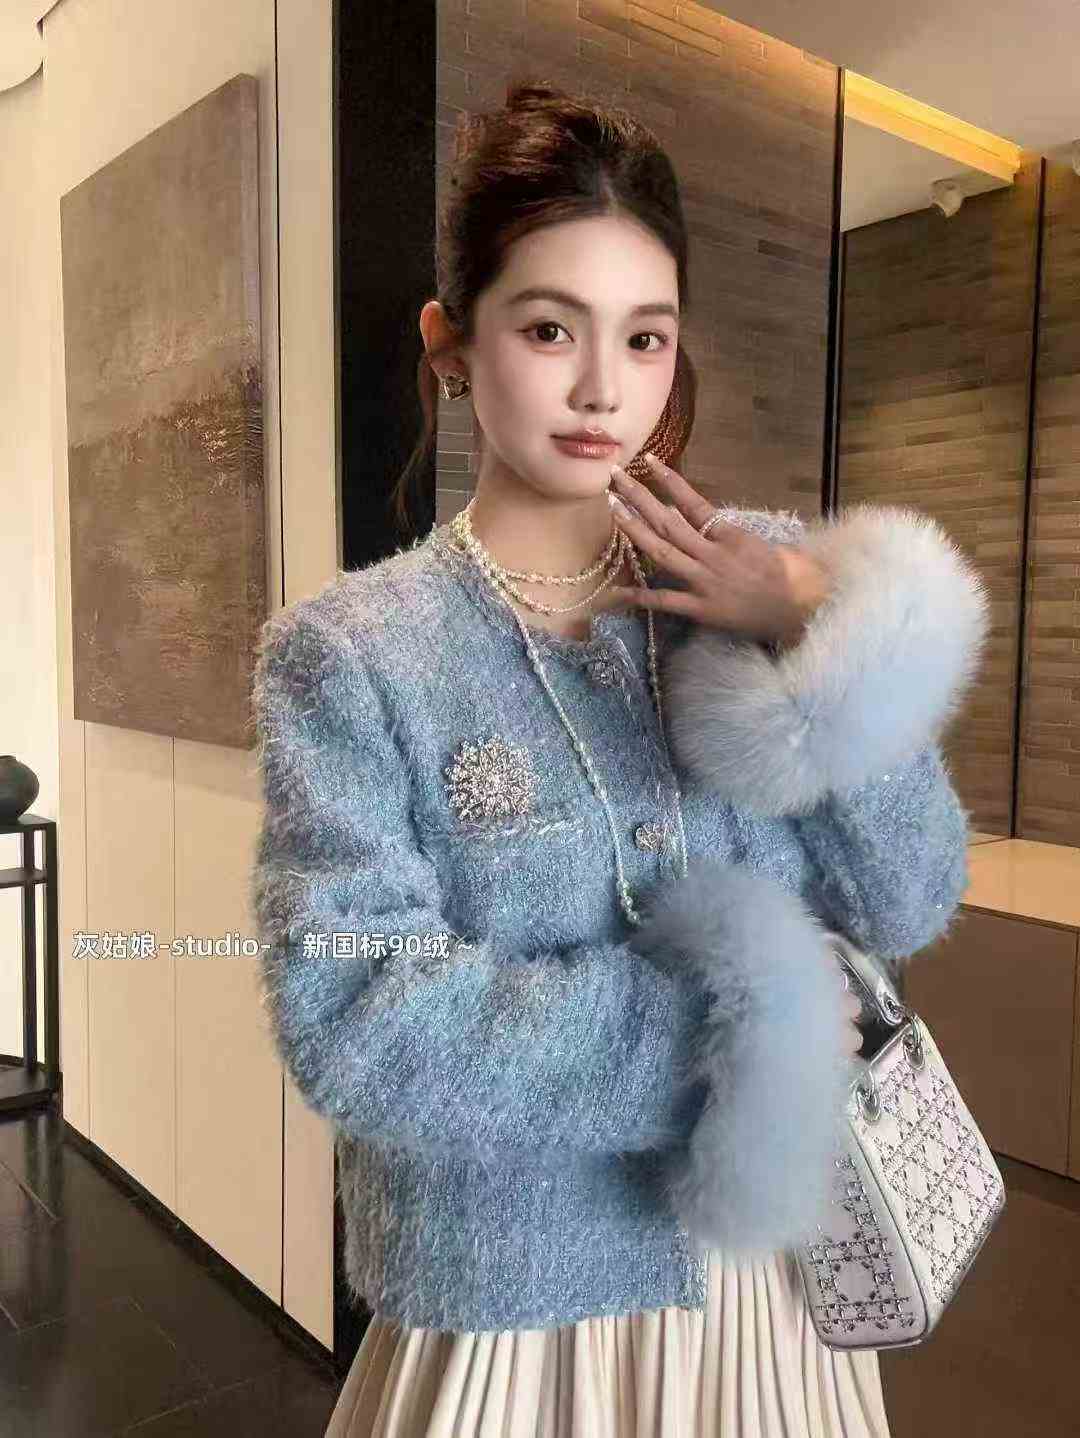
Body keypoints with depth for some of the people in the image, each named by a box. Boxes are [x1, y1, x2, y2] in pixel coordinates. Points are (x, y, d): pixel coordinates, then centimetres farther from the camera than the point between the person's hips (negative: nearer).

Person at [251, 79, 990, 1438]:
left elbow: (909, 907, -5)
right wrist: (723, 1029, -20)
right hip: (513, 1313, -3)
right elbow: (350, 1025, -21)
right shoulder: (350, 652, -14)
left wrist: (819, 646, -18)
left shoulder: (763, 578, -5)